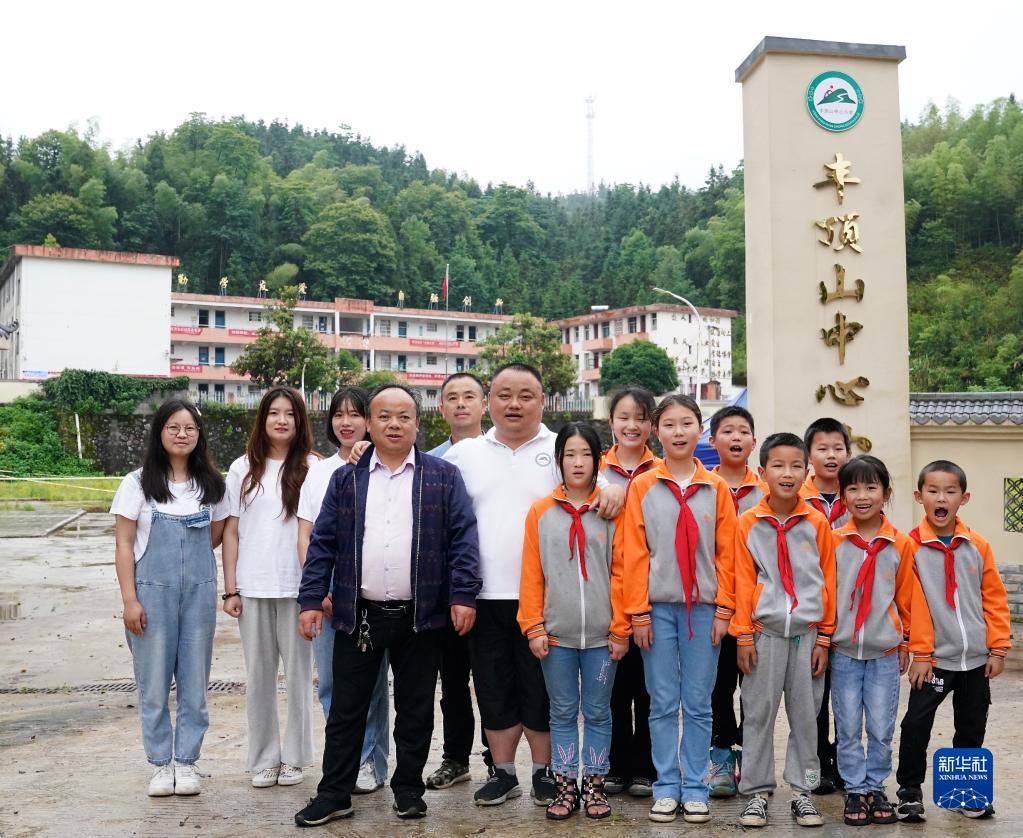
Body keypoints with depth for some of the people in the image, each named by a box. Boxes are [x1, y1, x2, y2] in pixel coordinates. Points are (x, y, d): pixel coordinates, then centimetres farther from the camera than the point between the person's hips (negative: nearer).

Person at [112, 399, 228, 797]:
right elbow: (124, 545, -3)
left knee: (194, 681, 6)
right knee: (154, 682, 4)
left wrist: (184, 557, 4)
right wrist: (129, 600, -9)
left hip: (199, 592, 2)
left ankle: (187, 761, 17)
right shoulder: (138, 483, -2)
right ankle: (161, 764, 17)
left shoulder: (210, 484, 6)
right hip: (152, 593, -2)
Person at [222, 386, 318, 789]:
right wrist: (230, 589, 2)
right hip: (252, 588, 2)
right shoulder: (243, 469, 5)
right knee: (258, 676, 9)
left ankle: (294, 757, 19)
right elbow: (231, 532, 5)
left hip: (296, 587, -2)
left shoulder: (311, 468, -1)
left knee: (298, 673, 6)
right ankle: (264, 759, 20)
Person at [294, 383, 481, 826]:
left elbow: (463, 539, -2)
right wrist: (311, 600, -1)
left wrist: (463, 596, -10)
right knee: (346, 708, 7)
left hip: (421, 616, -1)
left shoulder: (443, 477, 3)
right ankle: (334, 793, 17)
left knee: (416, 709, 10)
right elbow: (322, 543, 5)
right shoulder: (345, 479, 7)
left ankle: (408, 789, 24)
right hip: (358, 615, 1)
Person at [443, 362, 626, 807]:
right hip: (484, 595, 2)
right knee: (494, 689, 11)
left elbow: (599, 495, -4)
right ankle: (503, 773, 24)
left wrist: (614, 489, -25)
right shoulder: (463, 454, 8)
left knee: (542, 690, 7)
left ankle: (545, 773, 22)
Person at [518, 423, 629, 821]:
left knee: (597, 712, 10)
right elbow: (531, 575, 1)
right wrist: (533, 628, -4)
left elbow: (620, 572, -1)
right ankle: (565, 786, 20)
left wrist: (620, 628, -4)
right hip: (556, 634, 1)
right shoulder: (541, 511, 2)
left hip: (601, 634, 0)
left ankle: (594, 784, 22)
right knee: (563, 713, 10)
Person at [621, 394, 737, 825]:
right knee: (663, 704, 5)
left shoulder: (716, 488, 5)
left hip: (704, 607, 1)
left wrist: (724, 609, -2)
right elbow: (634, 553, -1)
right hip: (658, 607, 0)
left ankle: (695, 788, 15)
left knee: (698, 705, 6)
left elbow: (726, 552, 4)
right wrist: (638, 612, -5)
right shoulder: (642, 487, 2)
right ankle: (666, 787, 15)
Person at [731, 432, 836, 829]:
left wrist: (824, 637, 2)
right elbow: (743, 582, -1)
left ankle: (802, 790, 20)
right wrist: (743, 636, -3)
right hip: (765, 632, -1)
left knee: (805, 714, 8)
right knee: (758, 714, 5)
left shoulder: (817, 522, 1)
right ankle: (756, 792, 16)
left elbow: (828, 580, 4)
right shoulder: (748, 522, -1)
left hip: (807, 632, 1)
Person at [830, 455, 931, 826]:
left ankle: (876, 787, 23)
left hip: (885, 653, 0)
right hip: (843, 652, 0)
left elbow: (912, 600, 2)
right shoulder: (833, 541, -3)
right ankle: (855, 791, 19)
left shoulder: (901, 544, -2)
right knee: (848, 729, 6)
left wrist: (919, 652, 4)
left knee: (881, 729, 7)